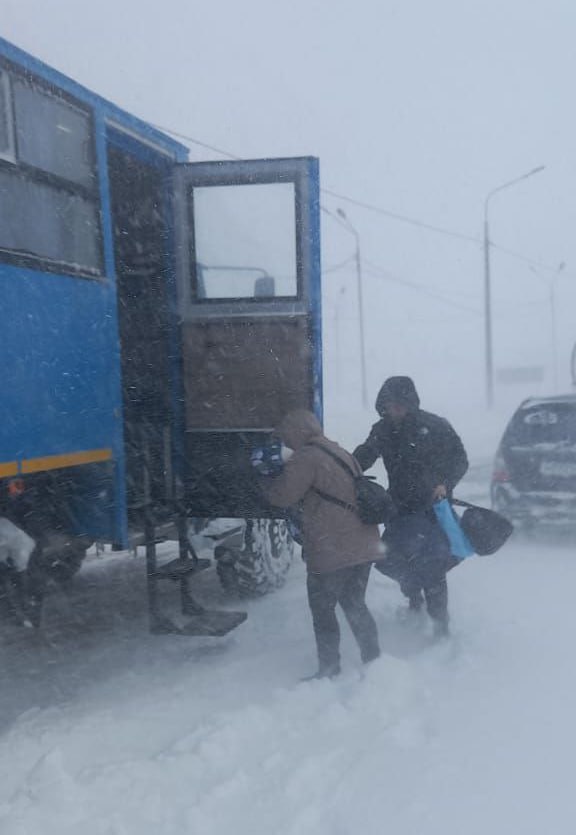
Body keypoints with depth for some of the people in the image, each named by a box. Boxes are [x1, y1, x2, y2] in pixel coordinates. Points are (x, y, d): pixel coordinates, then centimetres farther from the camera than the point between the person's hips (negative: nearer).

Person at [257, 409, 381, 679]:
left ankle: (329, 671, 14)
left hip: (332, 552, -8)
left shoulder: (306, 457, -12)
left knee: (323, 611, 7)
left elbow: (282, 496, -13)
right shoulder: (343, 454, 16)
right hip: (364, 546, 8)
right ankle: (373, 661, 25)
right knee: (355, 604, 20)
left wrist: (264, 479, 7)